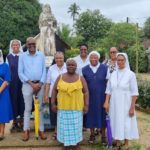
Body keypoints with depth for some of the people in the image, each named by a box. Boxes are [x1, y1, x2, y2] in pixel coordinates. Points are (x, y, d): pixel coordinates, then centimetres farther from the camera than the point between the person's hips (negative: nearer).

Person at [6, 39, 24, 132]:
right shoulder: (8, 57, 7)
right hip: (12, 82, 1)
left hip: (22, 82, -1)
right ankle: (15, 122, 16)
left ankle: (21, 121, 15)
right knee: (13, 100, 5)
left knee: (21, 100, 3)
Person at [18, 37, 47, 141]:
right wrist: (31, 83, -10)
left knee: (40, 108, 7)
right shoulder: (22, 56, 1)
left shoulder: (41, 55, 5)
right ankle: (26, 130, 11)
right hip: (27, 84, -1)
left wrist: (40, 83, -9)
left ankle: (41, 130, 14)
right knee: (28, 108, 3)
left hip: (40, 84, 1)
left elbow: (44, 70, 4)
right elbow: (20, 72, -2)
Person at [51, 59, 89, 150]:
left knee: (76, 126, 7)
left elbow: (86, 92, 1)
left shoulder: (81, 78, -1)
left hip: (76, 107, -1)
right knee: (64, 126, 8)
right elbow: (54, 90, 5)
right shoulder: (60, 77, 2)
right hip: (63, 107, 1)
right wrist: (53, 103, 0)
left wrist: (86, 105, -5)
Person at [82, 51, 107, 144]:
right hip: (90, 97, 1)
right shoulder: (85, 69, -1)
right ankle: (92, 134, 24)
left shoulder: (104, 68, -5)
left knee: (102, 114, 7)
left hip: (102, 97, -1)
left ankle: (103, 135, 21)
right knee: (91, 115, 9)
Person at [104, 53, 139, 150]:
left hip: (125, 105, -4)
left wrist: (132, 107, -12)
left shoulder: (131, 74, -8)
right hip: (115, 104, 4)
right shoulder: (113, 74, 3)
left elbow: (134, 92, -9)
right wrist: (106, 102, -4)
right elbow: (109, 90, 7)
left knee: (126, 124, 4)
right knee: (116, 124, 10)